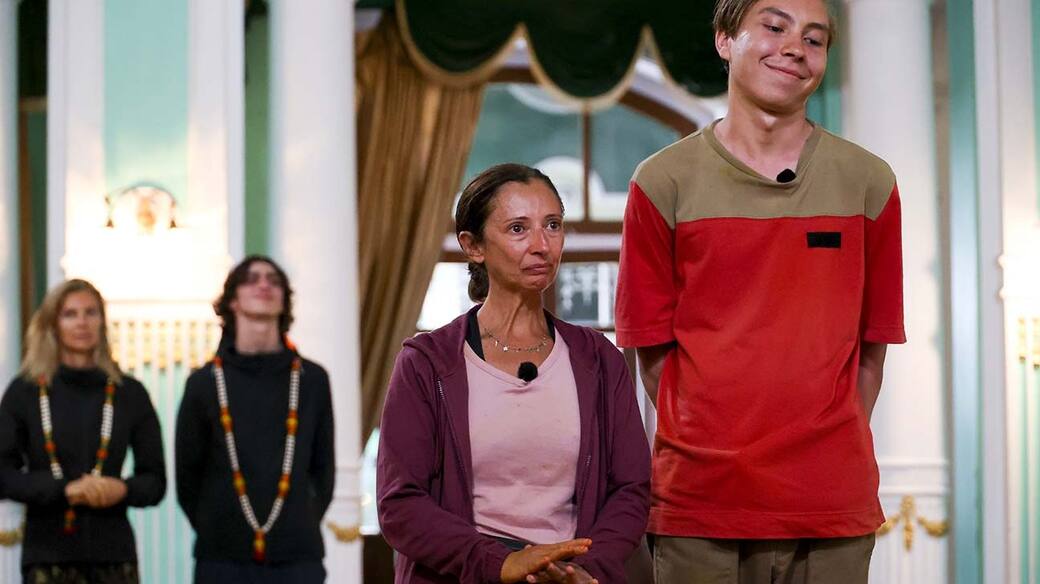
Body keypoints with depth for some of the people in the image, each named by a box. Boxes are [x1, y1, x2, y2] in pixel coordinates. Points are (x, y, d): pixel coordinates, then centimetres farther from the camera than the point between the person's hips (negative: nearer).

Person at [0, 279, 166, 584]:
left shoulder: (130, 393, 8)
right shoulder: (24, 392, 5)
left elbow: (155, 481, 10)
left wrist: (124, 489, -13)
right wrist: (65, 489, -15)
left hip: (113, 552, 2)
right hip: (49, 553, -1)